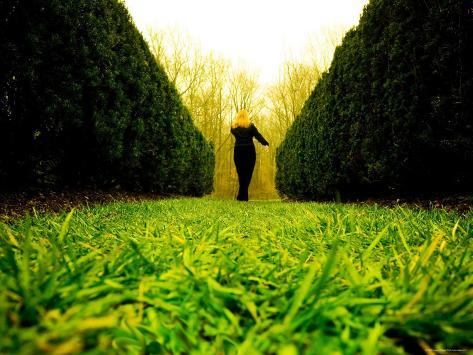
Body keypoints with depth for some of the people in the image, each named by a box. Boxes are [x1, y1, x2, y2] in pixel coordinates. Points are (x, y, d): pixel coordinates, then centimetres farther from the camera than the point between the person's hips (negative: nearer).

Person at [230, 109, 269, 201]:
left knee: (241, 173, 10)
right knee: (247, 173, 1)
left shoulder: (234, 126, 6)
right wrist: (266, 144, -12)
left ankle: (243, 196, 10)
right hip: (249, 150, -3)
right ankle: (242, 196, -6)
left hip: (238, 151, 3)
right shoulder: (250, 126, -2)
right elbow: (258, 135, -9)